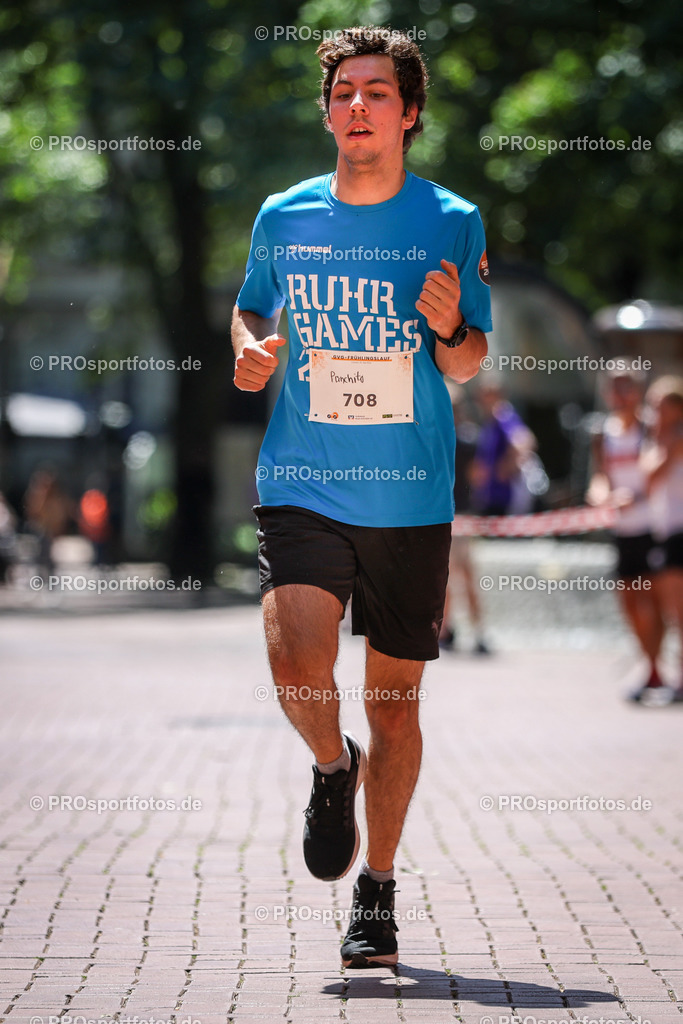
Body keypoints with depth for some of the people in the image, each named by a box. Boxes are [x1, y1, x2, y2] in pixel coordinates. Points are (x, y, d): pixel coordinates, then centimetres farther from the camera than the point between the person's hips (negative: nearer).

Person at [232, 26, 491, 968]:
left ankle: (376, 892, 22)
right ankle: (332, 767, 13)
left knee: (393, 701, 6)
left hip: (411, 496, 0)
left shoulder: (452, 223, 0)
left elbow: (468, 366, 7)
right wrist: (250, 350, -2)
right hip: (302, 485, 0)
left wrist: (450, 331, -15)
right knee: (296, 656, -22)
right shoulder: (283, 218, 4)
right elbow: (250, 309, 21)